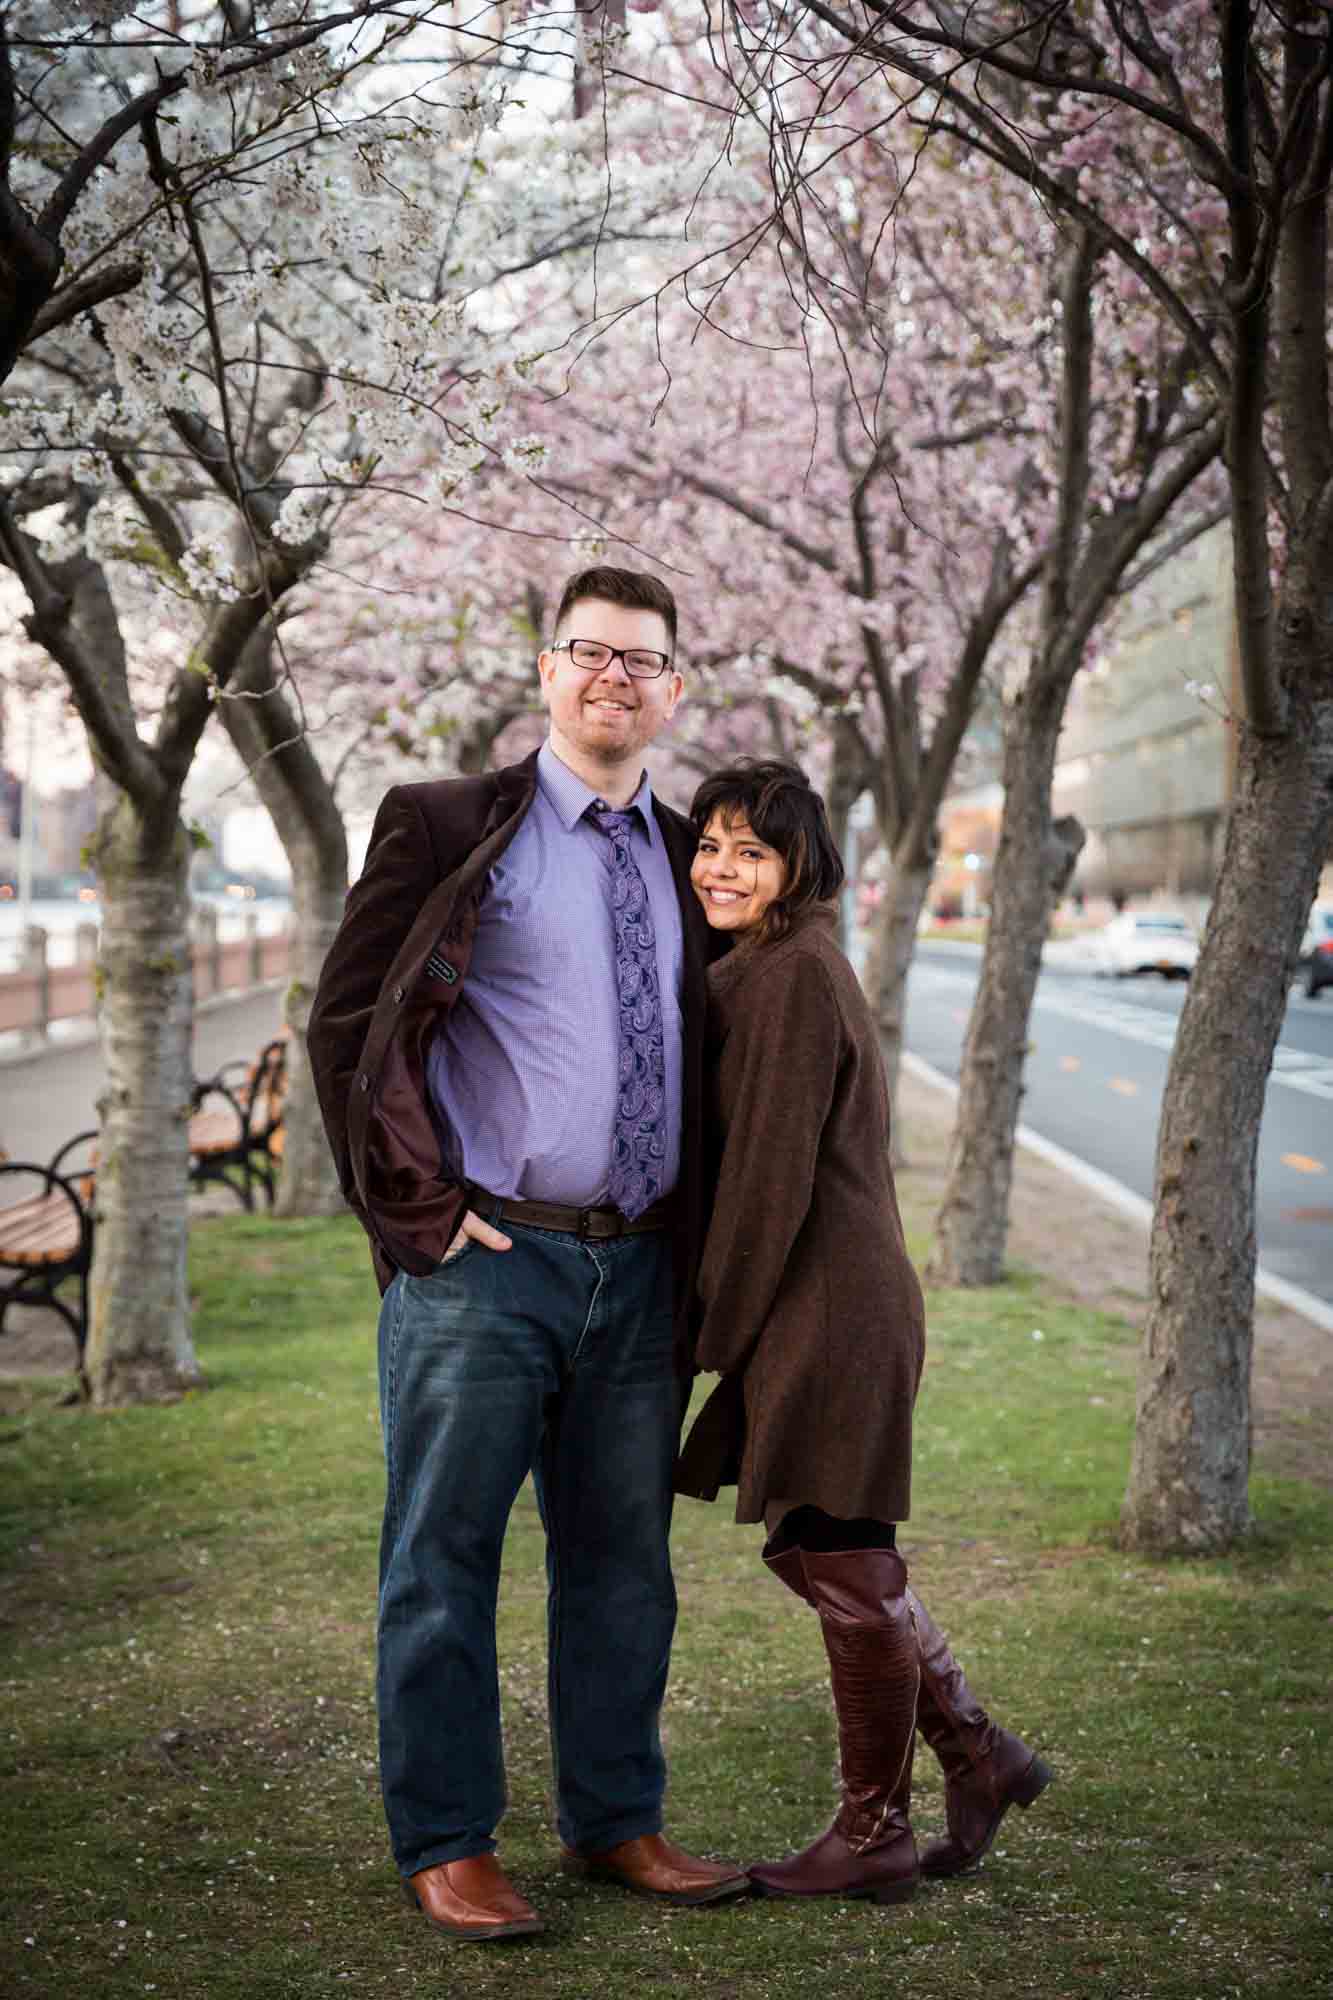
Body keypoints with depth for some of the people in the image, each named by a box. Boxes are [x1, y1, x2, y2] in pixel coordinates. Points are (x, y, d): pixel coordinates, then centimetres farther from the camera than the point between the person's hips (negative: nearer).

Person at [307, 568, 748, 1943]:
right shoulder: (446, 828, -2)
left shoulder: (686, 860, 13)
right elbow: (344, 1024, -4)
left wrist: (696, 1249, 13)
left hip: (638, 1267, 5)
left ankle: (616, 1826, 26)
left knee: (623, 1560, 13)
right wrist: (420, 1206, -9)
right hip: (483, 1261, -5)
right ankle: (444, 1846, 13)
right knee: (443, 1560, 2)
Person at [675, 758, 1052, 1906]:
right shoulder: (764, 971, 15)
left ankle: (875, 1836, 13)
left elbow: (772, 1171, -19)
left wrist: (716, 1329, -13)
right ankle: (980, 1756, 26)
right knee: (814, 1550, 17)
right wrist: (731, 1323, 17)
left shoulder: (794, 975, -16)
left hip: (826, 1308, -10)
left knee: (842, 1563, 1)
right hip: (819, 1303, 10)